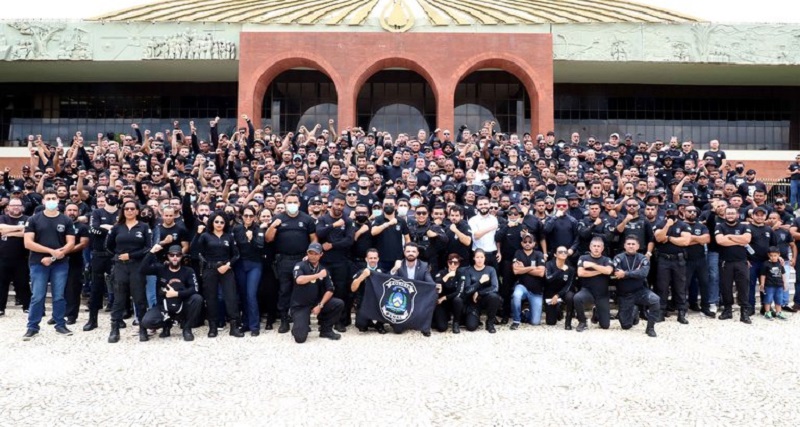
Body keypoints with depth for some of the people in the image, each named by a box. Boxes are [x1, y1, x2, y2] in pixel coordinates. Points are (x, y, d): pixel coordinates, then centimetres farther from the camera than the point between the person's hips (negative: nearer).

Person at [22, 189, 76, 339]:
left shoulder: (66, 220, 5)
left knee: (59, 296, 6)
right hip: (38, 264, -1)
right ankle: (32, 327, 9)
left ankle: (60, 325, 15)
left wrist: (53, 258, -11)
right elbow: (28, 243, -6)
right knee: (37, 297, 0)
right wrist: (52, 251, -15)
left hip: (60, 264, 1)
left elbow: (70, 243, 0)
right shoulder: (34, 219, 1)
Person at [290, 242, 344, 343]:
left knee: (339, 304, -17)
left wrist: (320, 305, -14)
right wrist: (318, 275, -21)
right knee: (300, 337, -22)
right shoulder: (300, 266, -7)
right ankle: (300, 325, 16)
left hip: (316, 303, 4)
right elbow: (299, 280, -28)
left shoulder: (323, 270, 4)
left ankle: (326, 330, 3)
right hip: (300, 306, -4)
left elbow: (330, 290, 0)